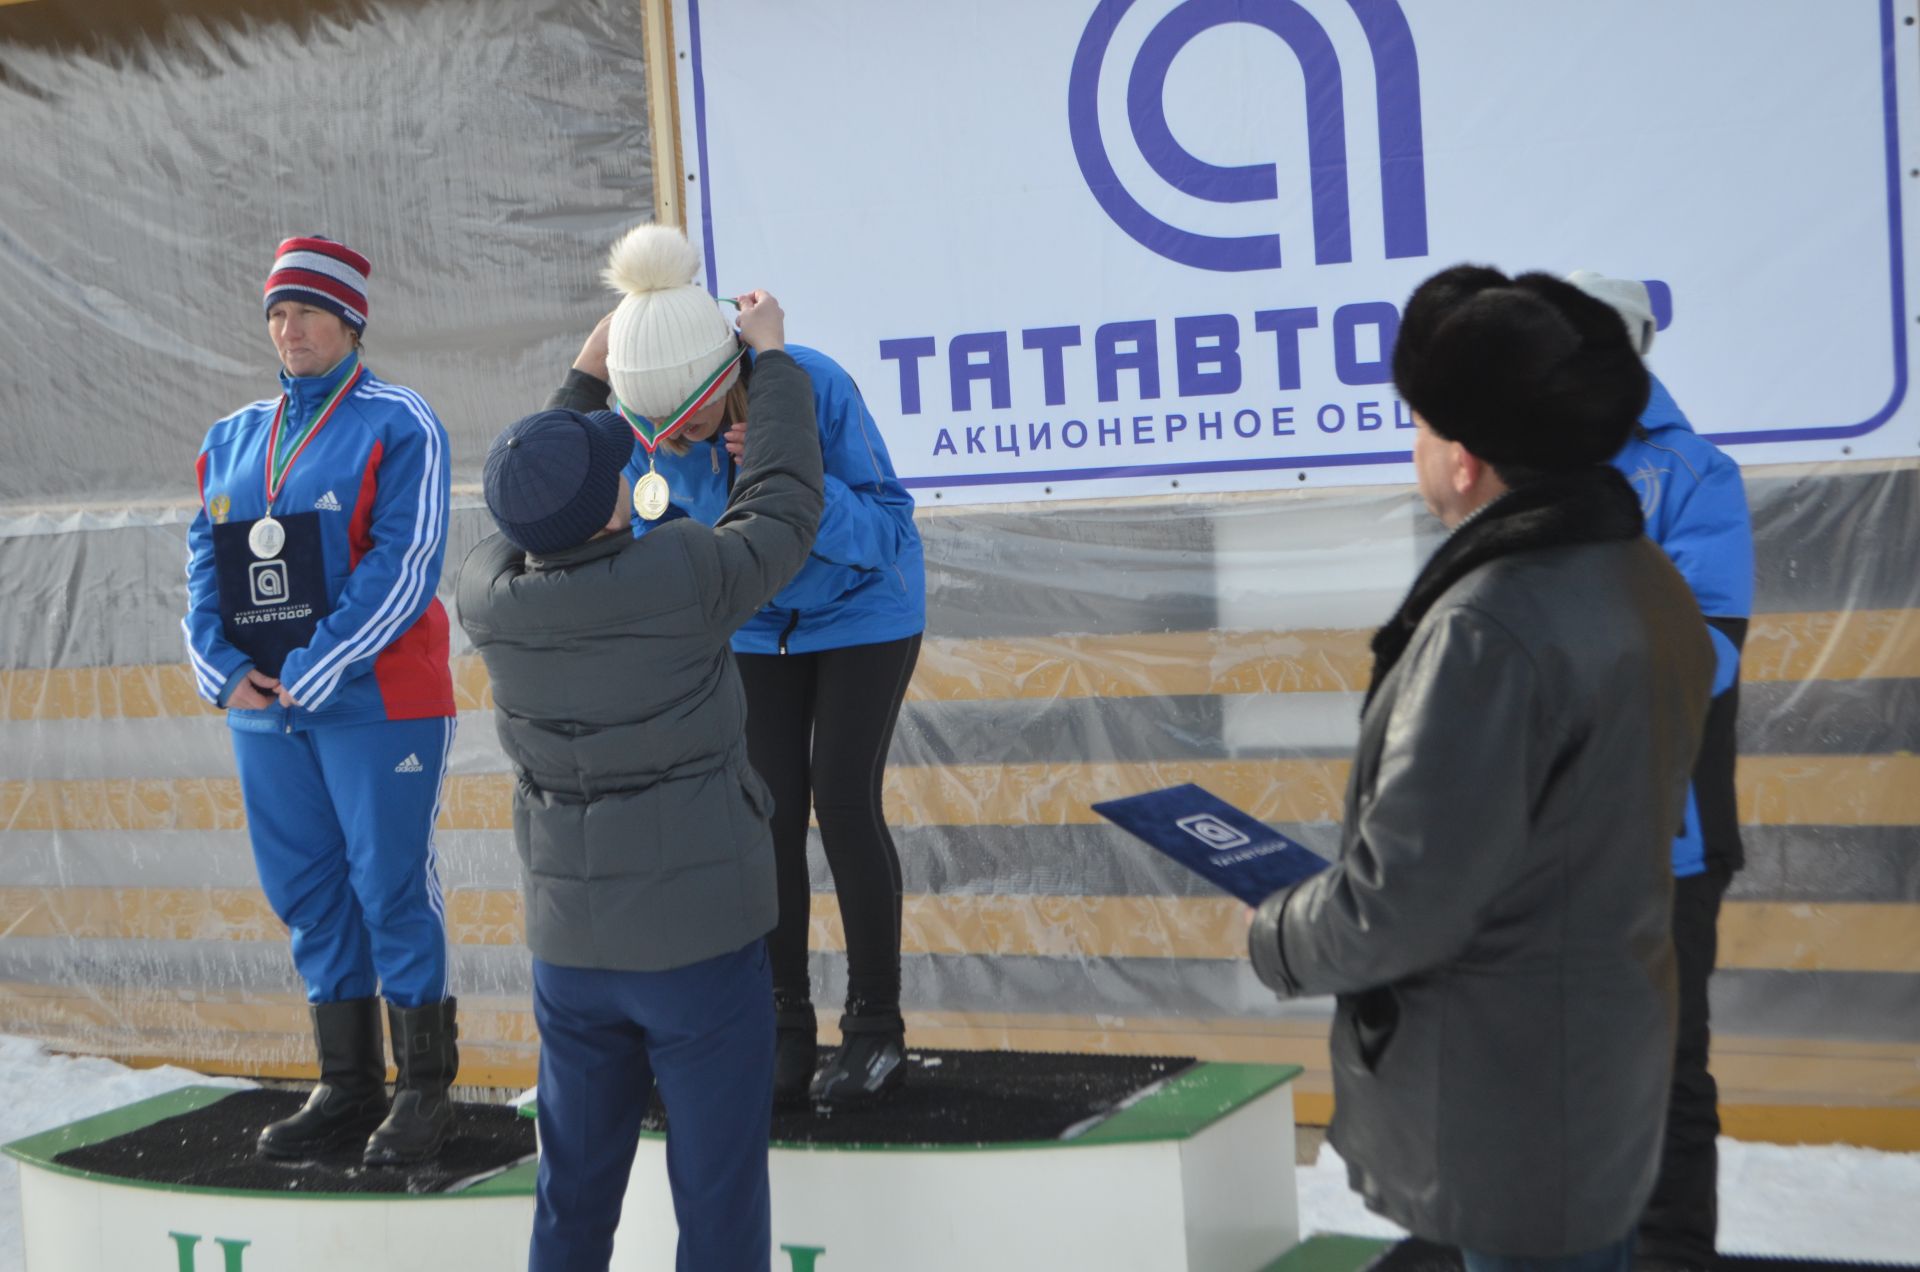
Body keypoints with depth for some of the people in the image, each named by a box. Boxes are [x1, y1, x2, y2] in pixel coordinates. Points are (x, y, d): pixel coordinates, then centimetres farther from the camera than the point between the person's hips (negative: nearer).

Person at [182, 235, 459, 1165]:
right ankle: (346, 1088, 19)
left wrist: (316, 670, -17)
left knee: (392, 886, -2)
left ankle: (424, 1087, 7)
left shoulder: (398, 425, -3)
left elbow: (405, 564, -13)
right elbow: (205, 564, 12)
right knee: (306, 891, 9)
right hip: (262, 708, 6)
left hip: (376, 702, -6)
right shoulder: (232, 439, 16)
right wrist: (223, 669, -5)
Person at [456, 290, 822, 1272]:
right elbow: (782, 510, -3)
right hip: (700, 936, -4)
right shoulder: (680, 577, -20)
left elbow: (533, 535, 16)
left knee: (576, 1190, 16)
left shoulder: (485, 598, -6)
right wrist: (772, 359, 8)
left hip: (570, 941, 4)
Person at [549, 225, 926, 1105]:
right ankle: (786, 1028, 8)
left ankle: (876, 1024, 4)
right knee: (770, 811, -3)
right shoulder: (649, 414, -22)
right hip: (754, 619, 3)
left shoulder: (813, 385, -34)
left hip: (862, 608, -3)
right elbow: (649, 530, -8)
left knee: (843, 800, -9)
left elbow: (884, 528, -30)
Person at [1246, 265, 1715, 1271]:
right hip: (1612, 1064, 9)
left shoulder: (1487, 628, -26)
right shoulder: (1645, 584, 4)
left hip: (1505, 1111, -9)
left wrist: (1277, 941, -6)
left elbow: (1401, 904, -25)